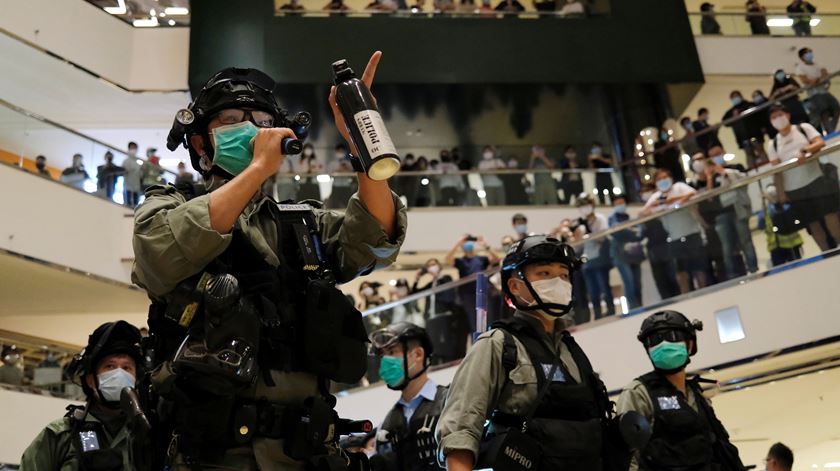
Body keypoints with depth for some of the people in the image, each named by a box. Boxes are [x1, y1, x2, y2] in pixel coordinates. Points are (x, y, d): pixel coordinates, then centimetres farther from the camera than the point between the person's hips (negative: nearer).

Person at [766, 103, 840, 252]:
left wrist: (804, 150, -26)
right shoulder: (773, 144, 10)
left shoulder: (804, 128, 7)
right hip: (794, 190, 2)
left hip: (816, 181, -2)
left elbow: (820, 143, -7)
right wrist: (781, 193, -2)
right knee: (812, 224, 3)